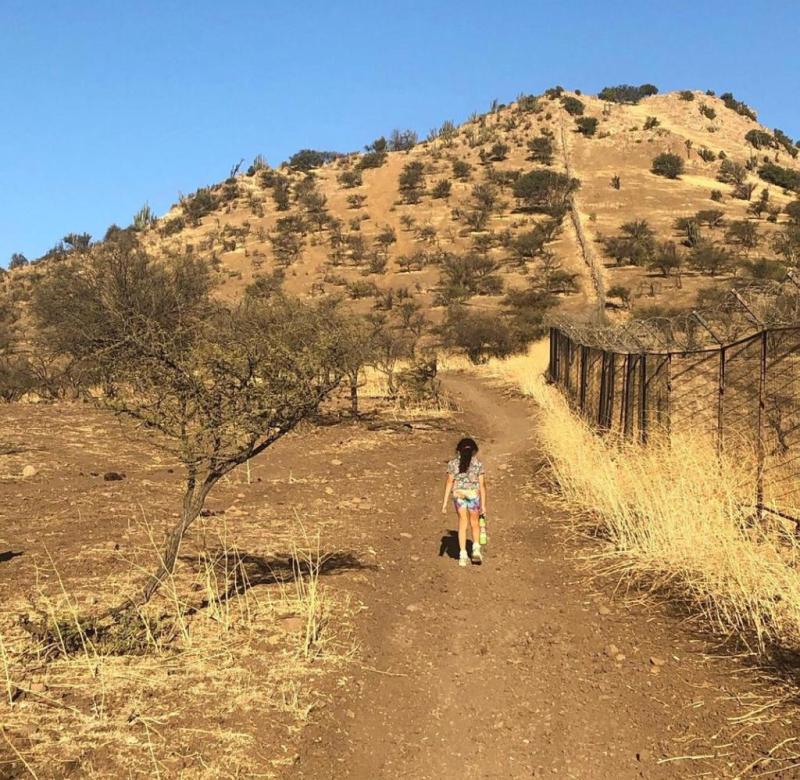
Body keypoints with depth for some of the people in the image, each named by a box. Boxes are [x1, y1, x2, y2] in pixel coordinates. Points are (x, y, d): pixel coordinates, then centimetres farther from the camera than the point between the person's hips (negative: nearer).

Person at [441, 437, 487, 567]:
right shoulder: (478, 464, 0)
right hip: (474, 495, -1)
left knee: (462, 524, 10)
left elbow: (449, 482, -2)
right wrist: (483, 504, 2)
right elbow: (482, 485, -2)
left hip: (458, 495, 1)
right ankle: (476, 549, 7)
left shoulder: (453, 463, 1)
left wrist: (445, 502, 1)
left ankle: (463, 555, 6)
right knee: (475, 523, 18)